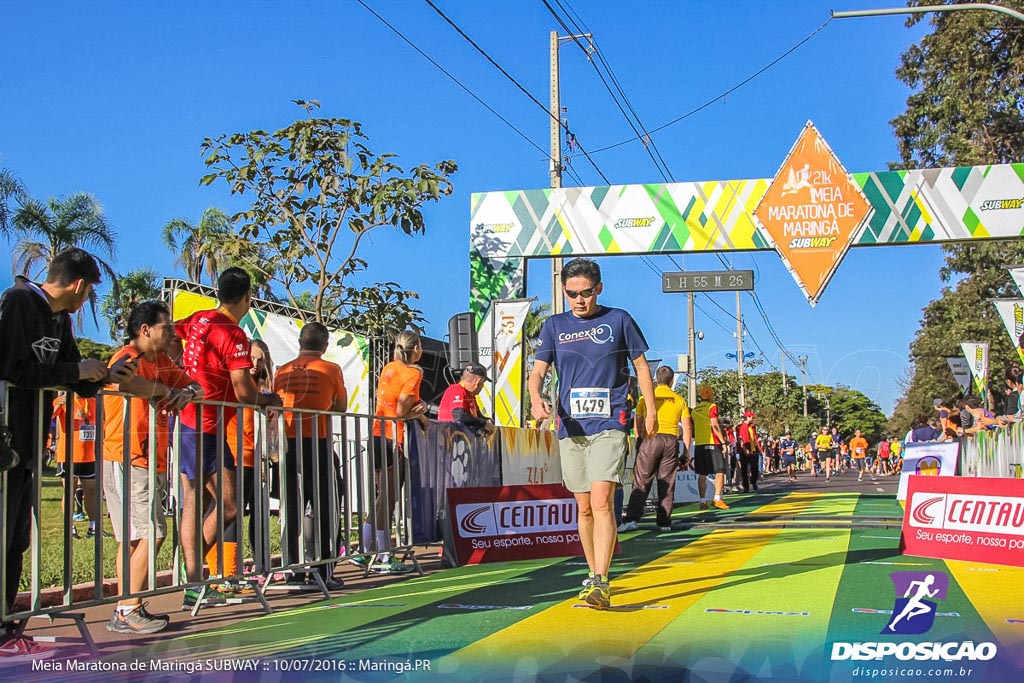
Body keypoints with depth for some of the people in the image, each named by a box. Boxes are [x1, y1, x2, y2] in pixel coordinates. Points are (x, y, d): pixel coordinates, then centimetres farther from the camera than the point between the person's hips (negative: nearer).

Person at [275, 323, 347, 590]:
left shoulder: (282, 372, 8)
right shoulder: (331, 369, 0)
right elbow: (341, 407, 10)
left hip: (289, 445, 3)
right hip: (318, 444, -3)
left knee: (292, 511, 8)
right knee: (325, 512, 5)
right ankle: (324, 574, 4)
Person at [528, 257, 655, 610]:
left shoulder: (618, 320, 4)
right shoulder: (554, 326, 9)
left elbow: (641, 365, 11)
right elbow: (538, 370, 3)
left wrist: (651, 410, 6)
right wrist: (536, 398, -18)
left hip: (610, 425, -3)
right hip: (570, 427, 4)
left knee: (602, 501, -17)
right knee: (584, 507, 11)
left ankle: (601, 583, -20)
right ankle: (593, 574, 26)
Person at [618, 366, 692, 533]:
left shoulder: (646, 398, 7)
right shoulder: (679, 400, 10)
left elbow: (638, 425, 7)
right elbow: (687, 428, 7)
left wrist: (639, 442, 16)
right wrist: (686, 452, 11)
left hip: (651, 439, -1)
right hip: (671, 441, 1)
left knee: (641, 482, -2)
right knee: (667, 484, 6)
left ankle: (632, 519, -12)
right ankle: (664, 522, 5)